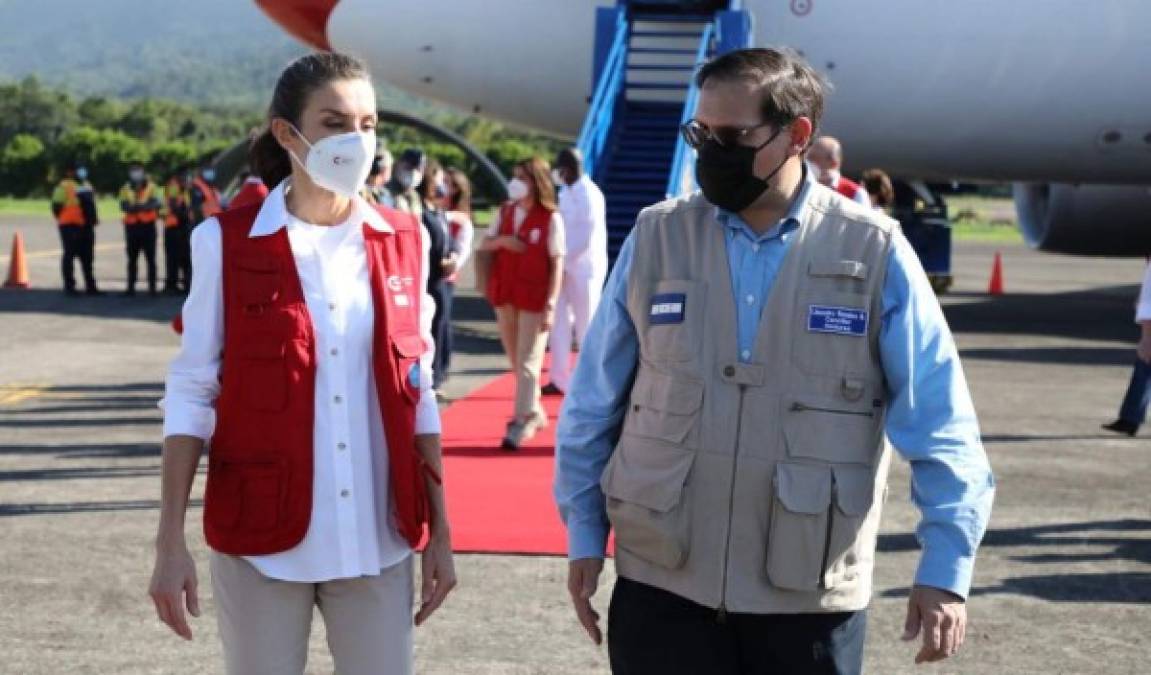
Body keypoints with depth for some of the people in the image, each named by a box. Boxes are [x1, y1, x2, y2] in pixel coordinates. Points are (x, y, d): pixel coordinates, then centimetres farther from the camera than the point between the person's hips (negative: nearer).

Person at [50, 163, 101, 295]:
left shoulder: (86, 185, 18)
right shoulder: (64, 186, -8)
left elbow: (90, 204, 25)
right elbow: (57, 206, -11)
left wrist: (93, 219, 15)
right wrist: (62, 221, -11)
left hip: (86, 226, 8)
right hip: (71, 226, -8)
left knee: (87, 257, 11)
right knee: (69, 256, -3)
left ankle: (90, 286, 17)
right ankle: (69, 287, 1)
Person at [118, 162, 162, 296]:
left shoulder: (151, 187, 5)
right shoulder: (126, 189, 11)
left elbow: (155, 203, -10)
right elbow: (123, 206, -1)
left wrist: (142, 206, -26)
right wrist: (132, 207, -23)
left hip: (148, 225, -2)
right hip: (132, 226, 2)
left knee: (150, 257, -2)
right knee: (132, 258, 5)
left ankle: (152, 286, 0)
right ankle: (131, 286, 7)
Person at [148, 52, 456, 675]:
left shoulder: (402, 243, 3)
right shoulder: (227, 244, -5)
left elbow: (417, 394, 8)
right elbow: (190, 395, -3)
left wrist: (439, 530, 6)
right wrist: (170, 542, -7)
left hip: (377, 540, 2)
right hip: (260, 539, -2)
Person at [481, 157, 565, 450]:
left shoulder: (551, 219, -10)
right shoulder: (505, 211, 7)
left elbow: (557, 264, -11)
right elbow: (484, 245, 10)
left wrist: (550, 305, -17)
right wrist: (502, 240, -13)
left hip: (533, 297, -6)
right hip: (504, 294, 6)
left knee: (527, 361, -4)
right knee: (515, 359, 14)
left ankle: (523, 421, 0)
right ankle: (533, 410, 29)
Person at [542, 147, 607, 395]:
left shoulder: (589, 195, -15)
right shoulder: (566, 192, 11)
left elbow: (587, 239, -19)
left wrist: (564, 260, -15)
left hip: (584, 269, -8)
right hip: (564, 267, 8)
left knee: (586, 325, 0)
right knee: (559, 322, 9)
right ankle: (560, 379, 16)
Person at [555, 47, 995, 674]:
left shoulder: (874, 254, -4)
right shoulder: (655, 239, 1)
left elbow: (939, 425, -3)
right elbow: (592, 404, 9)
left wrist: (946, 569, -7)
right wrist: (584, 533, 7)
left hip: (811, 599, -1)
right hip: (661, 588, 1)